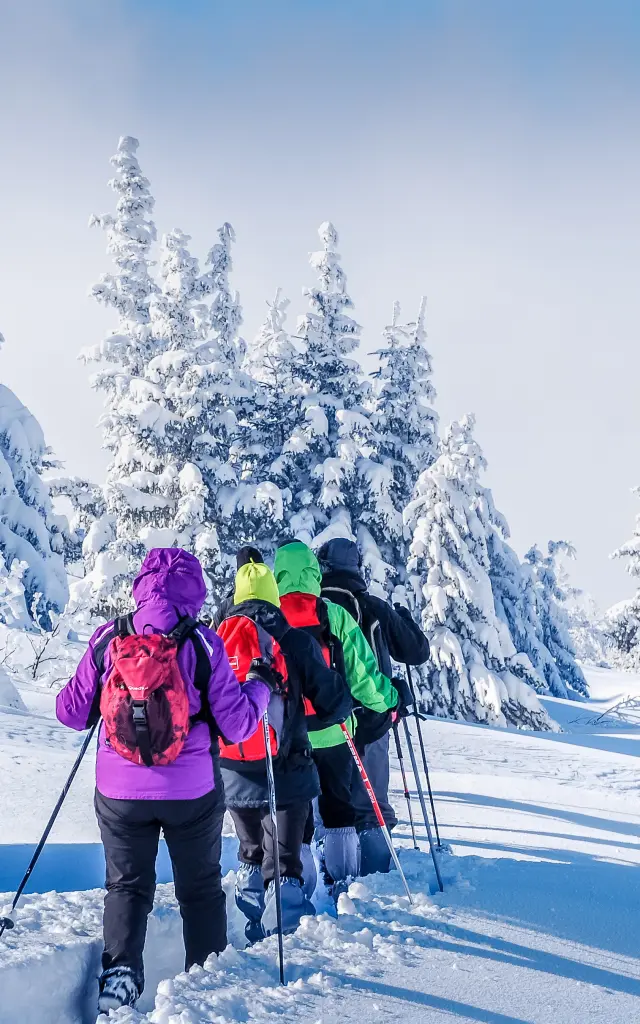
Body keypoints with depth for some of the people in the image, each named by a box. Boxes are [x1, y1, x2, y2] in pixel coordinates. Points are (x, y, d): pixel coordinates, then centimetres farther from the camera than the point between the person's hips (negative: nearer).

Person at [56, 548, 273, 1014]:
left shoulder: (108, 639, -8)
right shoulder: (202, 644, -12)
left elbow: (72, 712, 0)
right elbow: (236, 724, -8)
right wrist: (259, 687, 10)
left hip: (120, 791, 1)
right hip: (192, 792, -1)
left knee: (127, 884, 17)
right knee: (201, 887, 18)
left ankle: (119, 974, 1)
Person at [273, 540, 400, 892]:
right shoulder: (335, 616, -8)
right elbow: (361, 674, -8)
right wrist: (390, 699, 9)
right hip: (332, 732, 0)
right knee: (339, 808, 17)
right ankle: (342, 885, 25)